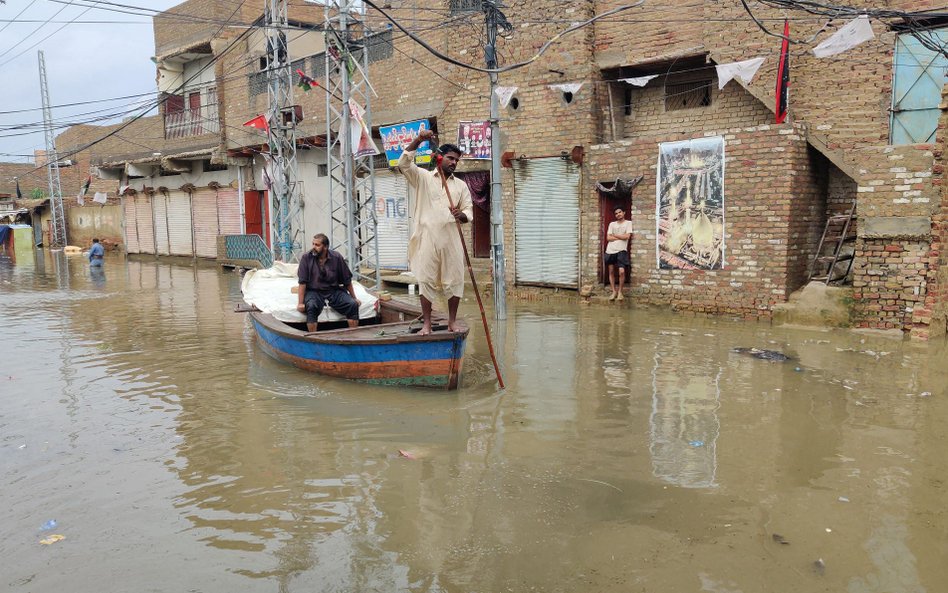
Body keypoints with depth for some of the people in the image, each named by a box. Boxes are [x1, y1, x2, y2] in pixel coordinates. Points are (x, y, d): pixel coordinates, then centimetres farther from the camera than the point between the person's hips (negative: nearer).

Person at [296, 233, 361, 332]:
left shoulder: (336, 257, -3)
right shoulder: (306, 257, -6)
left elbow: (347, 280, 6)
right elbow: (302, 282, -7)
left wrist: (354, 298, 10)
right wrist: (301, 303, -13)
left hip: (334, 291, 2)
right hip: (314, 291, -2)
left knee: (353, 305, -19)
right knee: (311, 307, -33)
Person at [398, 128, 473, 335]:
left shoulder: (461, 185, 15)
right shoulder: (423, 177, 8)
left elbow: (469, 211, 11)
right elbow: (403, 164, -6)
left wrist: (462, 215, -14)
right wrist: (418, 140, -15)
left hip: (451, 238, 2)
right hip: (428, 237, -2)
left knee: (454, 280, 2)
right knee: (426, 280, 0)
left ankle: (452, 322, 14)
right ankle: (426, 323, 6)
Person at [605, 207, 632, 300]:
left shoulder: (628, 223, 4)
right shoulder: (612, 224, 13)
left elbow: (626, 236, -8)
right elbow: (608, 238, 2)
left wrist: (614, 235, 1)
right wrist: (620, 237, -4)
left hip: (621, 250, -4)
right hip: (610, 250, 4)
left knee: (621, 271, -14)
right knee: (611, 271, 6)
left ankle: (620, 292, 2)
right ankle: (614, 292, 14)